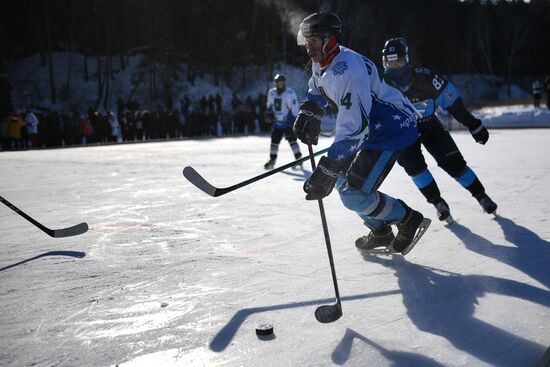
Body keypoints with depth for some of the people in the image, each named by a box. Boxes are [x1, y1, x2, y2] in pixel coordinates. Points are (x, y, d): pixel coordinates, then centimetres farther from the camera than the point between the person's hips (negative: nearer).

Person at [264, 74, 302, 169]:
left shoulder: (290, 94, -14)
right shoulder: (271, 93, 5)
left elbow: (294, 109, -15)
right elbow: (269, 105, 21)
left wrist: (292, 121, -20)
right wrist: (269, 113, 5)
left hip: (288, 122, -6)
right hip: (277, 122, 6)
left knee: (292, 140, -14)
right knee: (274, 141, 10)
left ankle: (299, 158, -9)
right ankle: (272, 160, 24)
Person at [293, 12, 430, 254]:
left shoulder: (347, 71, -30)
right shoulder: (322, 62, 1)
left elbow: (352, 128, -35)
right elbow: (317, 92, 24)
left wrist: (328, 169, -36)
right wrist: (308, 112, 5)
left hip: (393, 128, -10)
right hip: (370, 128, 10)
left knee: (353, 195, -15)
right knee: (343, 182, 14)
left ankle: (409, 220, 6)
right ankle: (381, 232, 30)